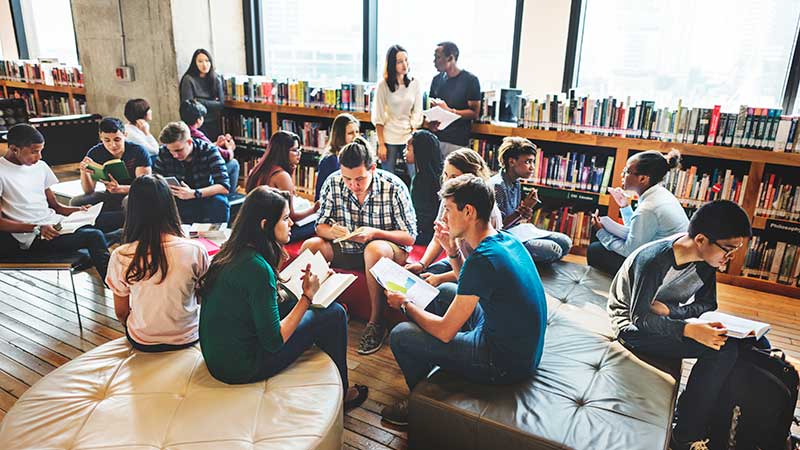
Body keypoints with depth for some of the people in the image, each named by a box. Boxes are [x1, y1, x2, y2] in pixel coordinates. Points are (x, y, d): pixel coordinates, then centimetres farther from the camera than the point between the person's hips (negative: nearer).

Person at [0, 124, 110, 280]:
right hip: (30, 238, -7)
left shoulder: (40, 166, 14)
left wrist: (77, 210, -4)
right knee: (94, 236, -27)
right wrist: (37, 228, -22)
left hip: (54, 224, 7)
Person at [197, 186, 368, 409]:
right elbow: (273, 342, -22)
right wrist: (307, 296, -16)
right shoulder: (257, 267, -27)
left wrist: (298, 284, 7)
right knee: (334, 314, -3)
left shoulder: (232, 251, 0)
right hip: (240, 368, -9)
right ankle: (340, 394, 19)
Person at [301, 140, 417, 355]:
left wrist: (375, 233, -31)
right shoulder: (333, 183, -8)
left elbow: (410, 237, -14)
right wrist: (331, 232, -27)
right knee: (310, 246, -20)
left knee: (374, 250, -38)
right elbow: (320, 226, -1)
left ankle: (376, 321, -21)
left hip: (389, 248, -4)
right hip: (346, 249, 4)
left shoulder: (394, 187, -17)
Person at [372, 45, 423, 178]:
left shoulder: (414, 83, 3)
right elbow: (378, 118, -4)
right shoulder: (383, 85, -5)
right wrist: (381, 144, -8)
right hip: (389, 138, -2)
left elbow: (417, 112, 5)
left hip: (409, 137, 2)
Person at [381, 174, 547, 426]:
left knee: (400, 335, -6)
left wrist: (406, 305, -5)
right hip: (525, 347, 9)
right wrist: (453, 251, 3)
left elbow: (444, 331, -21)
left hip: (505, 363, -9)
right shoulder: (506, 240, 0)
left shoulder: (482, 260, -28)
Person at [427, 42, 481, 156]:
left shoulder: (470, 80, -4)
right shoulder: (437, 79, 12)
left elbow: (474, 113, -7)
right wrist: (430, 122, -3)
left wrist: (448, 110, -17)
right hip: (436, 139, 5)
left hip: (458, 143, -4)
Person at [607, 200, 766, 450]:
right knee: (723, 349, -24)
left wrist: (669, 310, -19)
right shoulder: (654, 260, -29)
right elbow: (639, 318, -26)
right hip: (633, 326, -8)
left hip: (668, 320, 8)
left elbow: (707, 304, 1)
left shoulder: (707, 259, -6)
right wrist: (690, 330, -40)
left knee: (755, 342, -4)